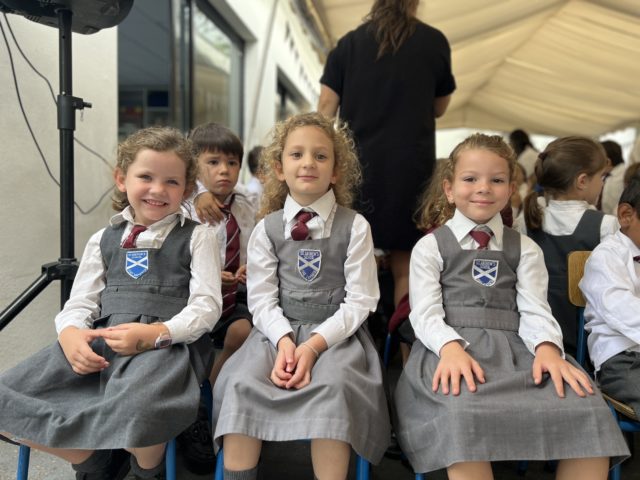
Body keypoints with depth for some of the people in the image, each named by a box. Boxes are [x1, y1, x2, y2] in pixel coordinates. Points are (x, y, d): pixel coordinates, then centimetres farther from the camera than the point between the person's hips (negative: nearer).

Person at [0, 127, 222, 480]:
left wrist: (153, 333, -20)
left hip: (167, 344, -4)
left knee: (135, 406, -37)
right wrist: (71, 333, -12)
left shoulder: (197, 237, 7)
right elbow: (80, 303, 12)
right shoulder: (103, 240, 20)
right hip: (101, 342, 5)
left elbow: (206, 306, -3)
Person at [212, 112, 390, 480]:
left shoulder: (355, 226, 0)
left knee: (333, 386, -30)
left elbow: (360, 300, -5)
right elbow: (262, 300, 1)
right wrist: (284, 341, -18)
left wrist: (314, 344, -17)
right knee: (241, 382, -22)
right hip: (279, 329, 2)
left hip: (336, 331, -2)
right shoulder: (266, 228, 6)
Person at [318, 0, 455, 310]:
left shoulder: (349, 42, 8)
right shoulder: (434, 42, 4)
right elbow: (439, 109, 13)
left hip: (356, 164, 2)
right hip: (410, 167, -1)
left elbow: (325, 108, 2)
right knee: (404, 266, 5)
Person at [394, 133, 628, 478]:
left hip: (513, 347, 3)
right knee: (463, 411, -37)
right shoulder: (430, 246, 11)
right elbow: (425, 313, -2)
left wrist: (547, 347, -17)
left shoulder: (525, 249, 19)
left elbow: (534, 309, 5)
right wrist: (451, 347, -23)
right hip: (450, 347, -3)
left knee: (587, 410, -24)